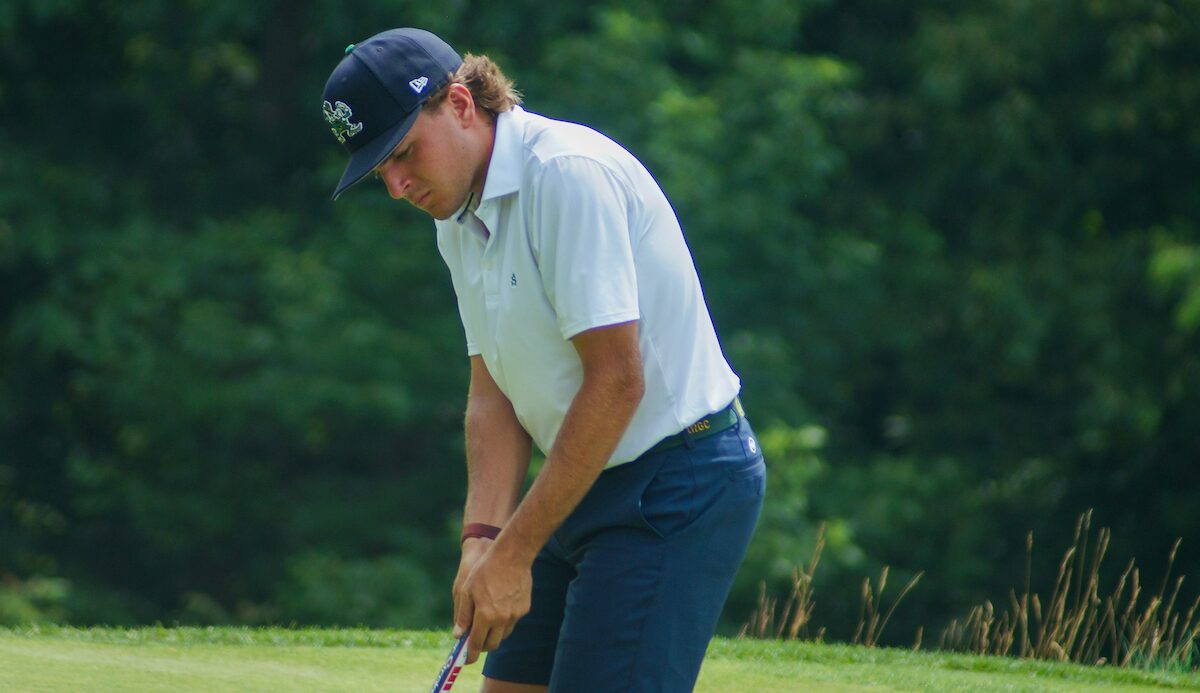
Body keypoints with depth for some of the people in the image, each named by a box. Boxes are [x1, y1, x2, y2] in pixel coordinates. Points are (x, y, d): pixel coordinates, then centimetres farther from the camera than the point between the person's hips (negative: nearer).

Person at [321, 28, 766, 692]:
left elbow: (616, 383, -22)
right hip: (593, 486, 10)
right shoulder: (460, 220, 10)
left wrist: (515, 553, -19)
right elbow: (493, 392, 10)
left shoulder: (570, 175, -20)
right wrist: (484, 537, -8)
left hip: (678, 484, -10)